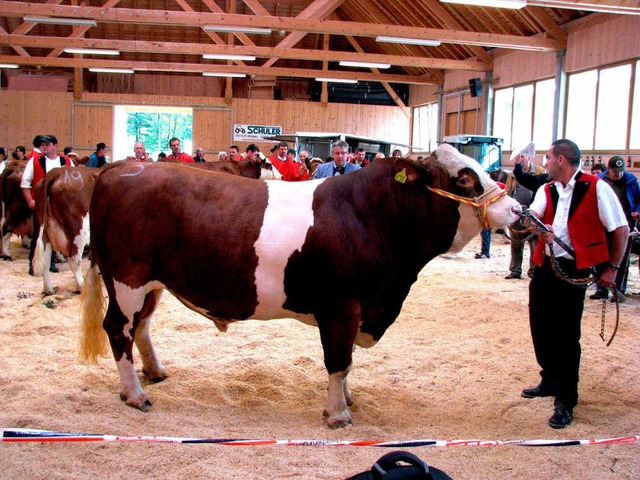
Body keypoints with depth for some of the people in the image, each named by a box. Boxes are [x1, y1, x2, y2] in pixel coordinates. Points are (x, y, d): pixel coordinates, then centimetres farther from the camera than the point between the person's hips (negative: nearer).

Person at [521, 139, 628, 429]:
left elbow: (621, 229, -5)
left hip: (574, 270, -6)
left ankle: (565, 402, 8)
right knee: (541, 329, 14)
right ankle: (550, 381, 36)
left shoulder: (596, 188, -7)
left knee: (566, 336, -3)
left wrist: (612, 268, -5)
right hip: (544, 266, 6)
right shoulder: (546, 190, 11)